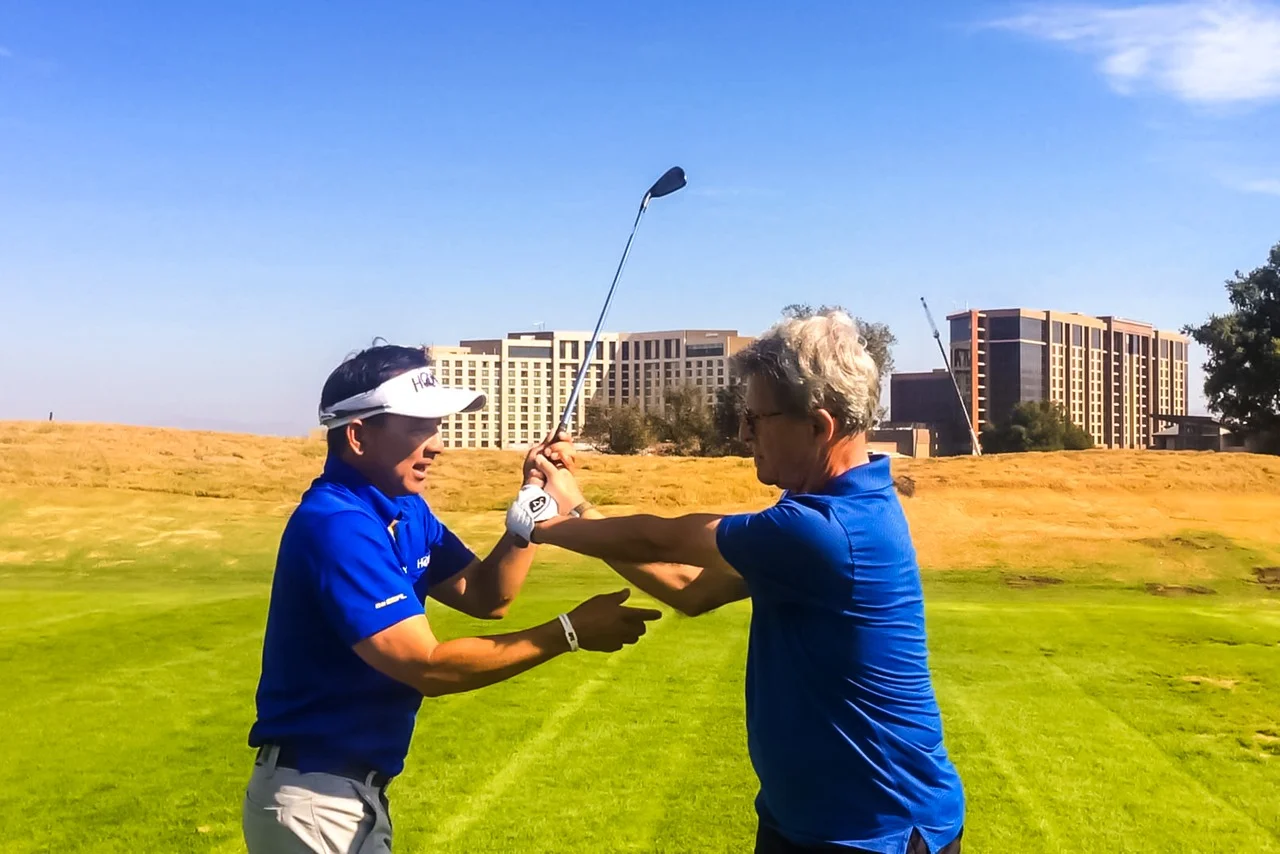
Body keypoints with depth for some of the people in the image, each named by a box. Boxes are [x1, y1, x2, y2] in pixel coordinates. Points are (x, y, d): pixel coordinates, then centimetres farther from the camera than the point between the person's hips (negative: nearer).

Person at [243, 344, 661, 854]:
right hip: (313, 800, -9)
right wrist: (569, 632, -26)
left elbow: (486, 596, 7)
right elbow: (428, 667, -28)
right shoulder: (337, 526, -25)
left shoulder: (405, 511, 6)